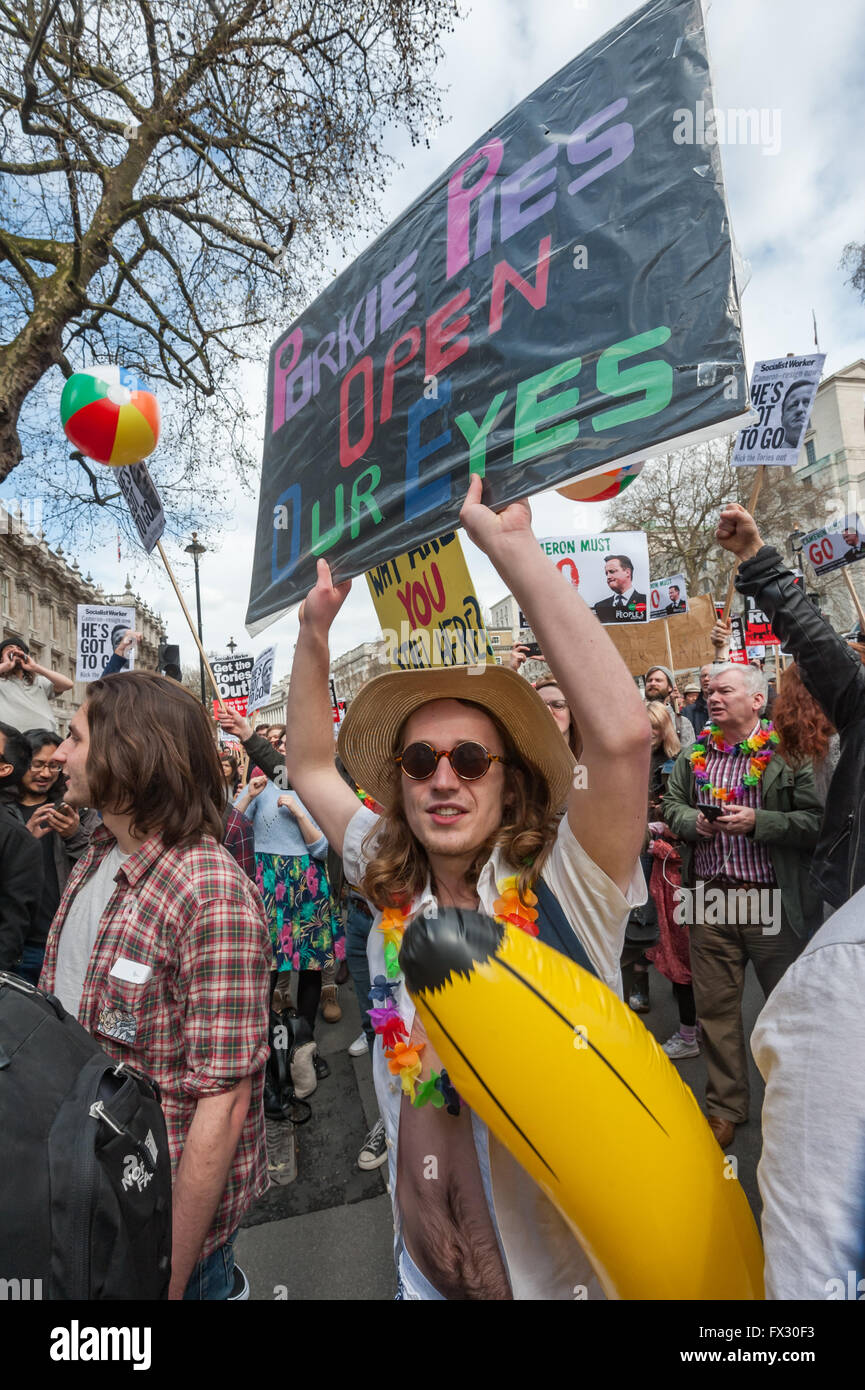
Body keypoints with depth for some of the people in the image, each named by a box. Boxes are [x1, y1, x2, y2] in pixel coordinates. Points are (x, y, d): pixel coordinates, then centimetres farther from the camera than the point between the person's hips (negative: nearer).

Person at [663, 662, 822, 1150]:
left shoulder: (786, 754, -7)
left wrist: (758, 821, -21)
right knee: (716, 1007, 13)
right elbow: (672, 805, 13)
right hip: (711, 897, 4)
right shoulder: (694, 754, 8)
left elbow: (817, 821, -11)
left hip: (773, 902, -3)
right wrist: (694, 821, -7)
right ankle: (726, 1107, 32)